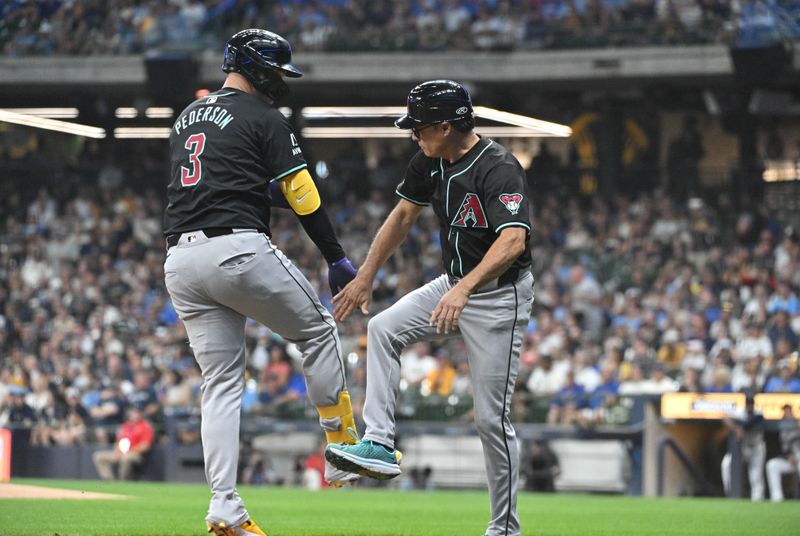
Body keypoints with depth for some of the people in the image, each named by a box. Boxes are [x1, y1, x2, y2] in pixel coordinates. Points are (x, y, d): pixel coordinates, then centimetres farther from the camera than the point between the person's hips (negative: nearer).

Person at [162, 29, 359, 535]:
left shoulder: (187, 117, 21)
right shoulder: (264, 118, -2)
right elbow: (303, 195, -5)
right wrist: (338, 258, 0)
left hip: (180, 260, 7)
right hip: (239, 249, -7)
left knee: (220, 382, 7)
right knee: (319, 330, 14)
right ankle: (344, 454, 15)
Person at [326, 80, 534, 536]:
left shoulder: (500, 169, -27)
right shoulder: (432, 161, -1)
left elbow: (513, 241, -40)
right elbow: (404, 215, 14)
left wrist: (464, 289, -53)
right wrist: (366, 276, 13)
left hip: (500, 297, -8)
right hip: (455, 284, 8)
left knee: (491, 417, -7)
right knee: (384, 329, -7)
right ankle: (381, 446, -10)